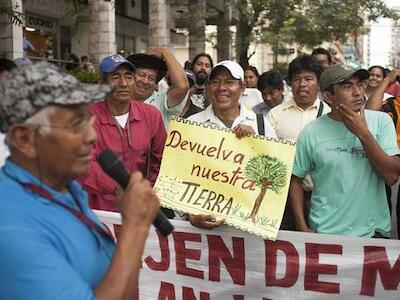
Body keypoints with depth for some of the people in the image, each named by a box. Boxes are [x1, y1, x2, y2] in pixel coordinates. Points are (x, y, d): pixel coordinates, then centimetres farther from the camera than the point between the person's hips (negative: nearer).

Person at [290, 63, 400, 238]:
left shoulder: (381, 121, -4)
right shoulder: (311, 133, -6)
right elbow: (296, 180, 2)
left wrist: (363, 133, -17)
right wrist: (302, 227, -6)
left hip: (374, 231, 1)